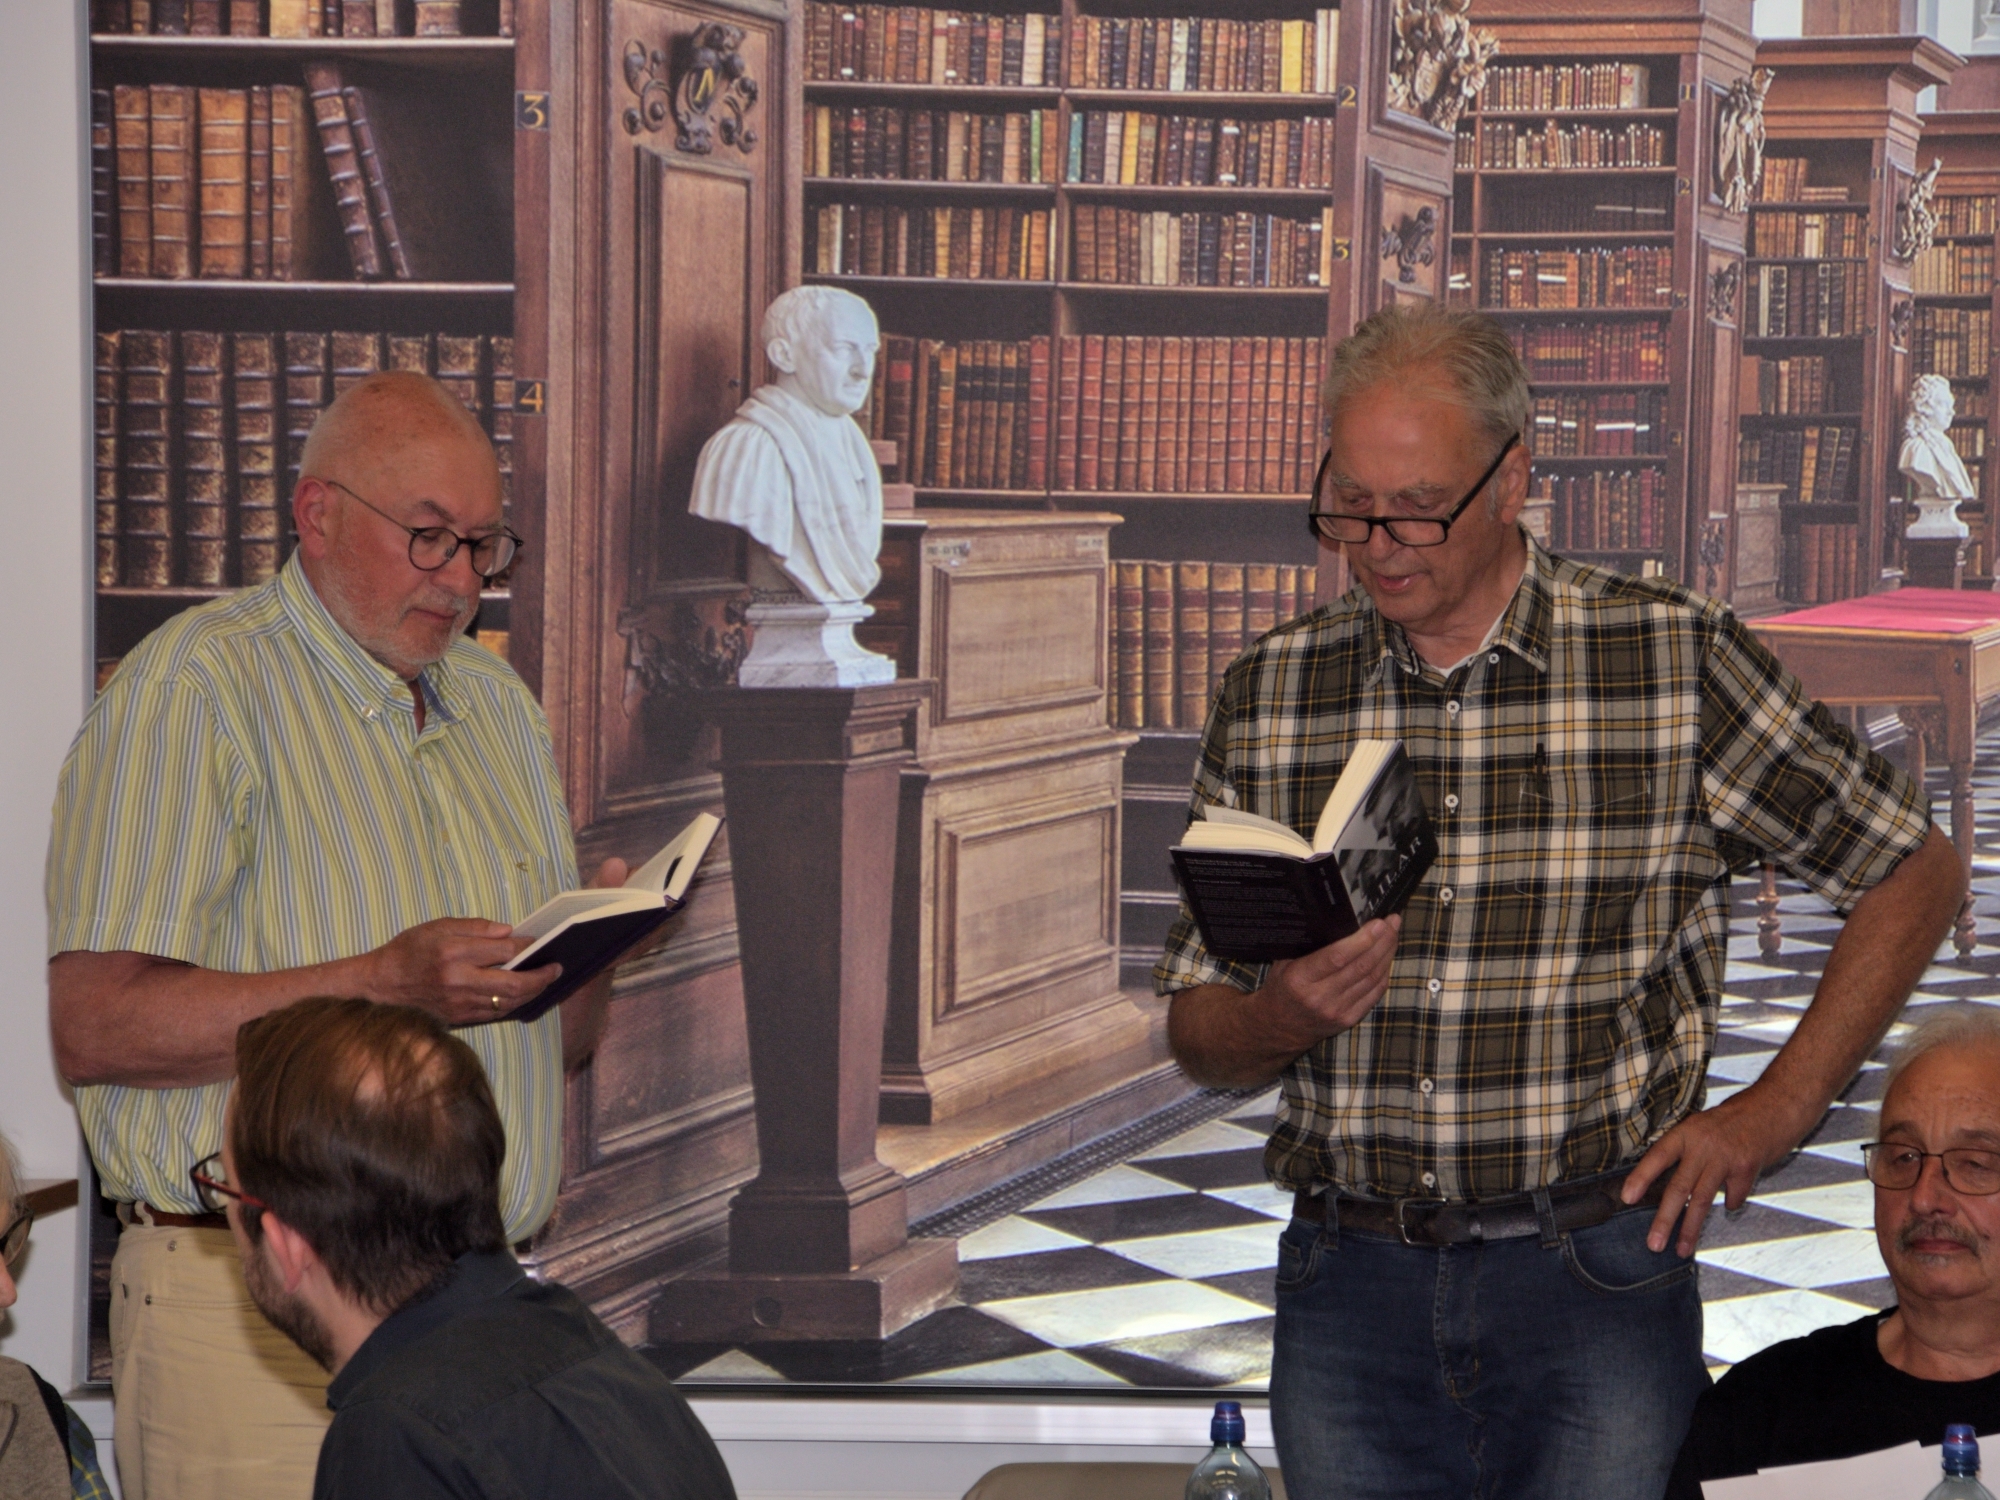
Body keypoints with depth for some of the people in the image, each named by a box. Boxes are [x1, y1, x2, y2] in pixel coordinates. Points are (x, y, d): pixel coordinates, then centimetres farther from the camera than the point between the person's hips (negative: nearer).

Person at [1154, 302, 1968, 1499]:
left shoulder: (1678, 661, -2)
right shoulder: (1267, 699, 6)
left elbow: (1916, 874, 7)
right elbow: (1199, 1032, 10)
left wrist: (1776, 1111, 1)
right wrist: (1282, 1017, -13)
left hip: (1596, 1275, -2)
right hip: (1350, 1279, 2)